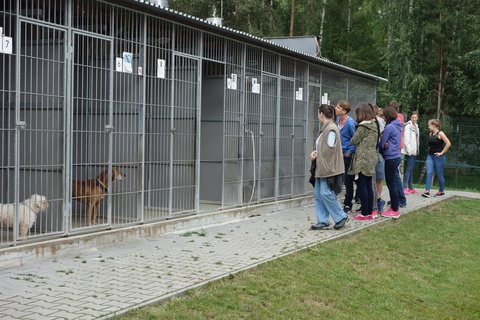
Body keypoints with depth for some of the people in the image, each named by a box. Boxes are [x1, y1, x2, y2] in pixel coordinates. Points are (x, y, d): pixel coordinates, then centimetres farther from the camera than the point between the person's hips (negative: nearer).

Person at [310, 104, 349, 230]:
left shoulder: (331, 129, -15)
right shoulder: (326, 128, 15)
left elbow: (330, 149, -19)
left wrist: (317, 154, -8)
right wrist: (315, 152, 2)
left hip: (328, 167, -10)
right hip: (321, 168, 10)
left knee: (325, 193, -9)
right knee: (319, 195, 8)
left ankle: (341, 217, 6)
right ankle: (322, 221, 13)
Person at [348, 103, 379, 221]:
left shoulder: (363, 127, -14)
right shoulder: (374, 125, 10)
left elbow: (354, 141, -8)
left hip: (362, 160, -8)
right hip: (371, 159, 8)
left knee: (362, 186, -3)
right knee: (369, 186, 11)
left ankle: (365, 213, -1)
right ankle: (370, 212, 15)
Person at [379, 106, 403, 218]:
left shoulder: (389, 127, -17)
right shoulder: (398, 126, 10)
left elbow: (382, 143, -11)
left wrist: (382, 151, 7)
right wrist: (386, 146, 0)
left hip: (391, 158, -9)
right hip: (397, 156, 9)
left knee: (391, 184, -2)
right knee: (393, 183, 15)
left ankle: (395, 210, 2)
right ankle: (394, 206, 21)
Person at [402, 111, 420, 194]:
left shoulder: (416, 126, 17)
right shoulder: (408, 126, -9)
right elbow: (406, 138, -15)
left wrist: (417, 149, 15)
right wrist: (408, 149, -19)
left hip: (414, 151, 9)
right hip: (409, 150, -9)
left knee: (412, 169, 10)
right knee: (409, 168, -12)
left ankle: (410, 188, 14)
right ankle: (405, 187, -12)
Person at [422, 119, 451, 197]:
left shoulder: (440, 133, -11)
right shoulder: (430, 134, 9)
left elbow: (448, 143, -17)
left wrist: (442, 152, -16)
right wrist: (429, 150, 12)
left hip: (438, 157, -6)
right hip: (430, 156, 6)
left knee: (439, 175, 5)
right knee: (429, 173, -7)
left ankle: (441, 191, 21)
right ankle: (427, 191, -13)